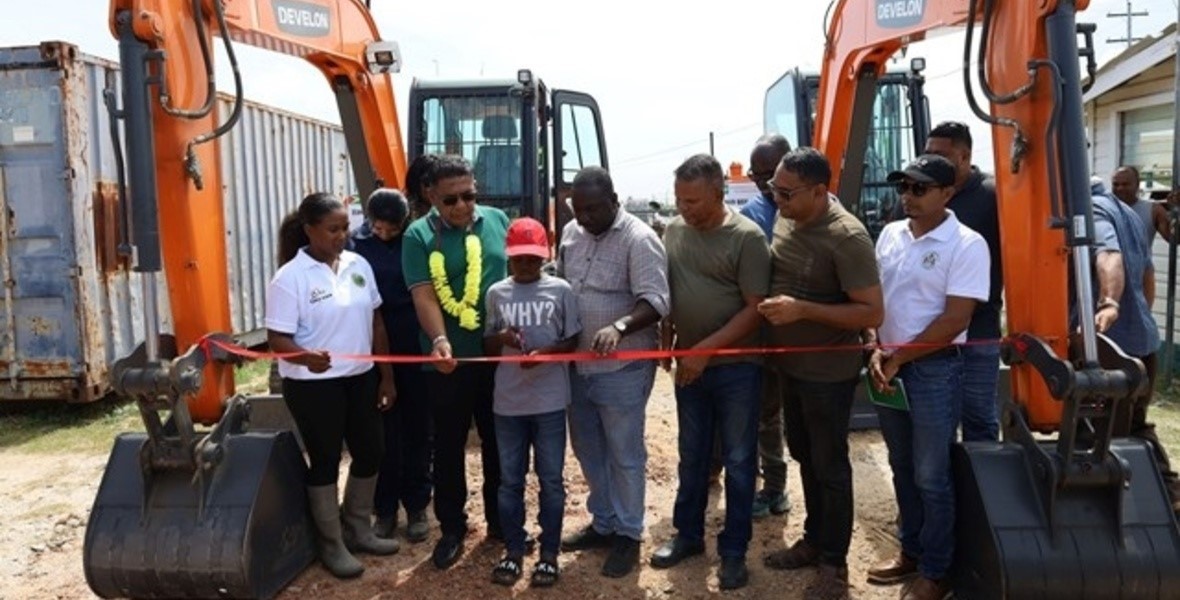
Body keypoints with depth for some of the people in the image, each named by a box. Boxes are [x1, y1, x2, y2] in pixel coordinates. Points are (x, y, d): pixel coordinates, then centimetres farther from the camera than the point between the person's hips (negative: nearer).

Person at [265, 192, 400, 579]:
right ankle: (331, 544, 25)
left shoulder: (358, 265, 3)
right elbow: (277, 338, -16)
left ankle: (358, 530, 35)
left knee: (370, 453, 14)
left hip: (361, 378, 6)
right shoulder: (290, 277, -13)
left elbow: (375, 323, 9)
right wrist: (306, 357, -37)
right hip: (313, 386, -6)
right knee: (326, 461, 7)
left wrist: (386, 375, 9)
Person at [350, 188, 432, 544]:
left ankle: (416, 507, 23)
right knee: (383, 433, 9)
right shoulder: (358, 244, -4)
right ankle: (385, 508, 23)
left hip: (416, 349, -1)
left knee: (417, 430, 9)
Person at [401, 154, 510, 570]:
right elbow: (423, 296, -15)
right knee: (449, 446, 10)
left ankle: (500, 519, 33)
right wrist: (439, 341, -31)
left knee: (499, 441, 15)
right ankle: (452, 528, 27)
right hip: (449, 361, -2)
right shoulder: (419, 236, -6)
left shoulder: (498, 221, 3)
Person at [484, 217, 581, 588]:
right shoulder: (497, 293, 4)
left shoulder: (561, 290, -2)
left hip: (550, 401, -2)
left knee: (550, 480, 8)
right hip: (508, 401, 2)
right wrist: (502, 338, -12)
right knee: (510, 481, 11)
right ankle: (513, 550, 26)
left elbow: (573, 342, 1)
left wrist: (545, 353, -17)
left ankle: (549, 553, 22)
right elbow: (488, 345, 10)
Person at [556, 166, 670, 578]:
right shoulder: (571, 233, 7)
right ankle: (603, 523, 37)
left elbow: (655, 301, -23)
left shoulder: (639, 239, -15)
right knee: (588, 450, 19)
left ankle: (628, 535, 23)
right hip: (578, 365, 7)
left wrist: (619, 327, -39)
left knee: (624, 455, 6)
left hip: (622, 369, -7)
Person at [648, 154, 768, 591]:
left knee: (738, 461, 7)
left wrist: (706, 349, -19)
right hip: (689, 364, 5)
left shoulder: (747, 237, -14)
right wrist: (666, 336, 7)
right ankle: (688, 534, 33)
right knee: (692, 455, 17)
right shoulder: (674, 230, 2)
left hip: (736, 367, -5)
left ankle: (733, 550, 22)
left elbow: (755, 308, -16)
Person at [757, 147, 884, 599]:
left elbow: (872, 312, -24)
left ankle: (834, 563, 23)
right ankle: (814, 540, 38)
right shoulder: (785, 221, 0)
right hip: (790, 366, 8)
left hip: (828, 373, -8)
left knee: (830, 466, 6)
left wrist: (802, 310, -30)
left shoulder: (847, 237, -23)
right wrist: (768, 305, -2)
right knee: (804, 457, 20)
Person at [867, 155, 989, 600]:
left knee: (931, 476, 4)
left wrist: (898, 357, -13)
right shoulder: (890, 235, 6)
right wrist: (876, 352, -4)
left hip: (934, 370, -6)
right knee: (902, 469, 17)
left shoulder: (967, 245, -12)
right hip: (888, 366, 6)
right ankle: (911, 551, 33)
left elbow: (955, 320, -16)